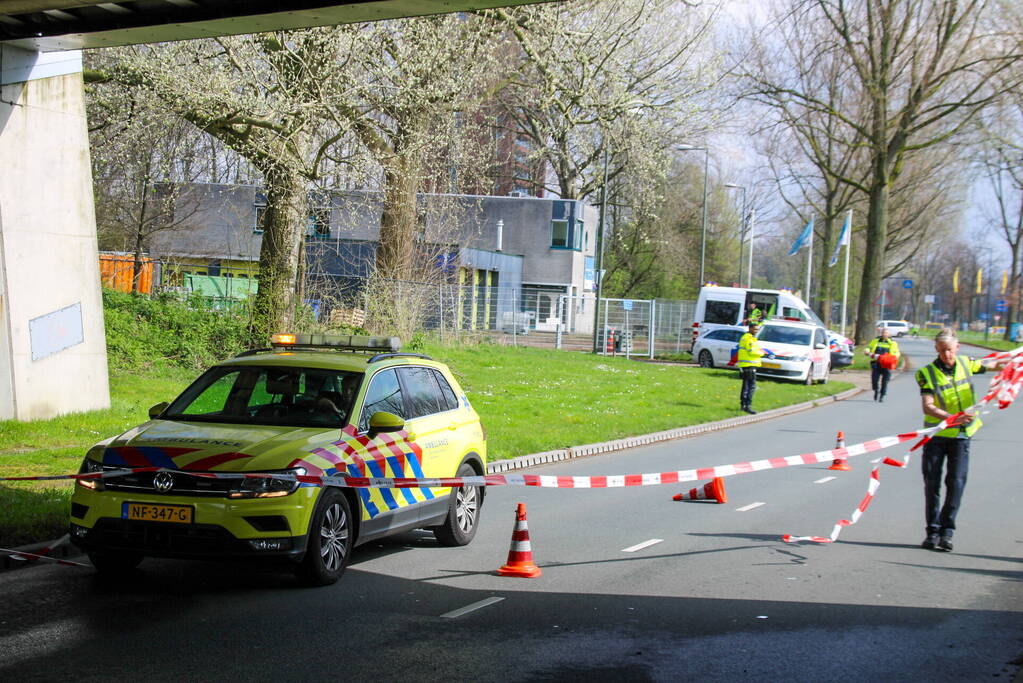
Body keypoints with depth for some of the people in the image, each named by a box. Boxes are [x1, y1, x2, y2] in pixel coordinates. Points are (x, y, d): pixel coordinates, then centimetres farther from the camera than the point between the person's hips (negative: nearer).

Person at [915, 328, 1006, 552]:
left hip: (961, 434, 2)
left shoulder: (966, 364, 1)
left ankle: (946, 531, 0)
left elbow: (994, 364, 18)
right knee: (932, 483, 0)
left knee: (956, 482, -7)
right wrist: (953, 417, -34)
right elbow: (927, 407, -20)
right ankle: (933, 531, 11)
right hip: (936, 434, -2)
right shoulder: (927, 373, -10)